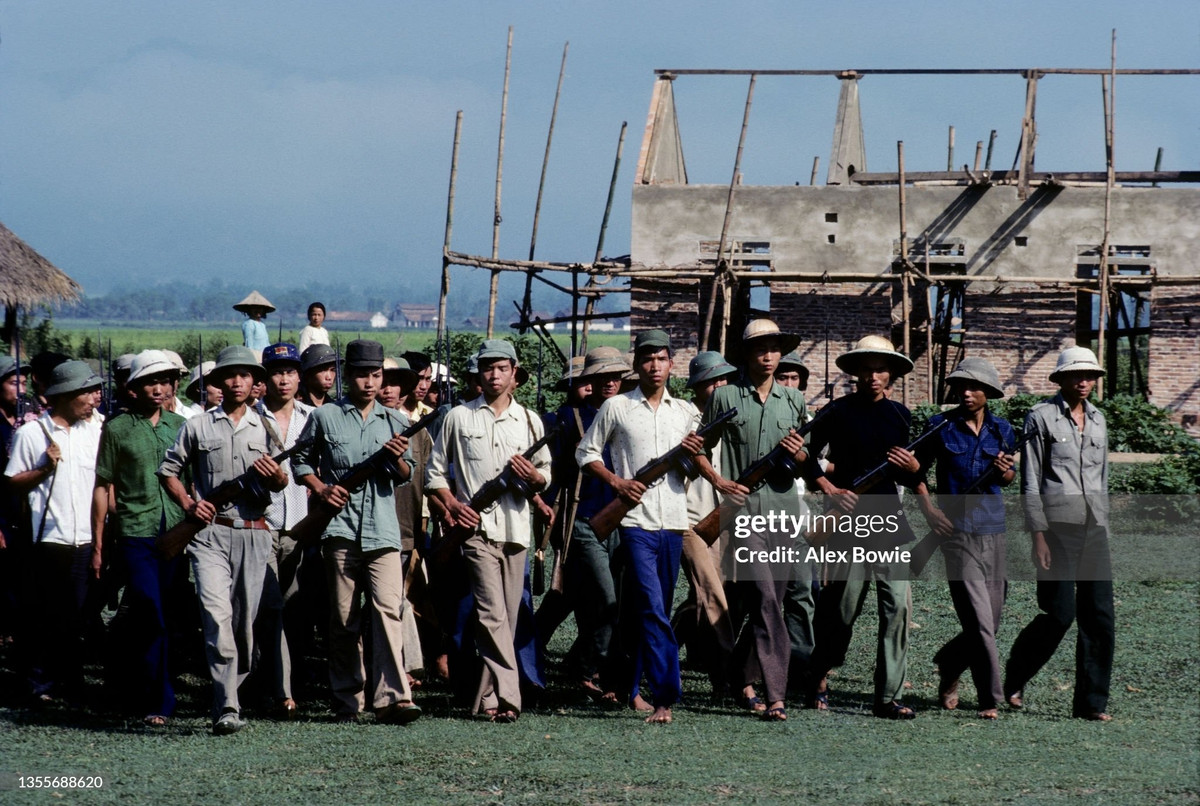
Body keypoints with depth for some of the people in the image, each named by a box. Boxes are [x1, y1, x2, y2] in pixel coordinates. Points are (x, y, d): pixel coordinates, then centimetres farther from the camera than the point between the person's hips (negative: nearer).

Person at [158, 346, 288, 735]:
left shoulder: (265, 428, 15)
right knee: (217, 613, -18)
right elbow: (168, 470, 14)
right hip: (209, 533, -3)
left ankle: (230, 695, 19)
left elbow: (281, 484, 17)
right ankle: (227, 707, -24)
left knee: (245, 619, 4)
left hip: (253, 534, 3)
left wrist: (276, 476, -6)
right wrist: (188, 503, -2)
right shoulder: (198, 426, 9)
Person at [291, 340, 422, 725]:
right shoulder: (325, 417, 8)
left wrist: (399, 458, -9)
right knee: (344, 618, 4)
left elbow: (406, 476, 14)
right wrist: (321, 489, -3)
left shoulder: (395, 421, 14)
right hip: (340, 529, 0)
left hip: (383, 531, 0)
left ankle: (392, 697, -21)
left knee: (388, 609, -14)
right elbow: (301, 460, 15)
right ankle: (347, 699, 11)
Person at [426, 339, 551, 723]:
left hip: (516, 528, 4)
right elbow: (434, 471, 11)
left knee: (508, 617, 4)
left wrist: (532, 476, -6)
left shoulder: (529, 421, 14)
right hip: (477, 527, -4)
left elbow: (546, 475, 18)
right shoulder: (458, 417, 8)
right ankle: (506, 695, -22)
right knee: (492, 613, -16)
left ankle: (488, 698, 12)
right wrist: (452, 505, -6)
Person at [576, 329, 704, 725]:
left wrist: (695, 455, -5)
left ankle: (628, 688, 21)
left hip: (673, 522, 4)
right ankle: (664, 696, -19)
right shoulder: (616, 407, 3)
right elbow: (586, 452, 7)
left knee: (645, 610, 10)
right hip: (635, 520, -4)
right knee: (652, 609, -15)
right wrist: (617, 481, -8)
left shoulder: (686, 412, 14)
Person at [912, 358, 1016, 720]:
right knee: (979, 620, -11)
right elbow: (917, 470, 7)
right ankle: (989, 699, -4)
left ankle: (948, 665, 35)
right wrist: (928, 509, -6)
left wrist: (1004, 472, -4)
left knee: (990, 622, 8)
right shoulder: (941, 427, -1)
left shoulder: (1002, 430, 8)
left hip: (994, 530, 4)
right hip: (957, 529, -4)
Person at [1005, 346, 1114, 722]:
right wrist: (1038, 534, -11)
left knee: (1100, 617, -1)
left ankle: (1091, 703, 5)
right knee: (1060, 614, -9)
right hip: (1057, 526, -6)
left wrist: (1103, 529, 18)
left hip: (1093, 531, 6)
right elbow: (1030, 480, -4)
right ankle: (1014, 680, 13)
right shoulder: (1041, 417, -1)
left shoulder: (1097, 420, 16)